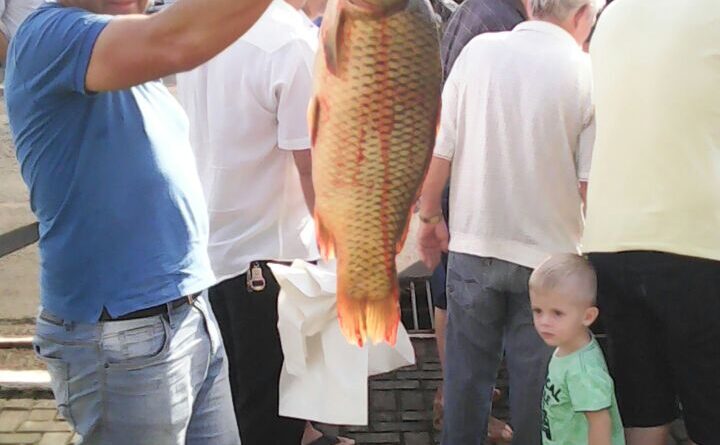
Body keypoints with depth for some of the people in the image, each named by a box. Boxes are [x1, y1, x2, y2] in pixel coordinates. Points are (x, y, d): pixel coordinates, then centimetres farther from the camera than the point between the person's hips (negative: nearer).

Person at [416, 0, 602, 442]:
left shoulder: (479, 49, -5)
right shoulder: (586, 72, -9)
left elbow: (438, 150, -4)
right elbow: (590, 182, -8)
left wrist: (430, 215, 9)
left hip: (474, 245, 2)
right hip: (547, 254, -1)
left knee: (467, 373, 16)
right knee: (534, 383, 13)